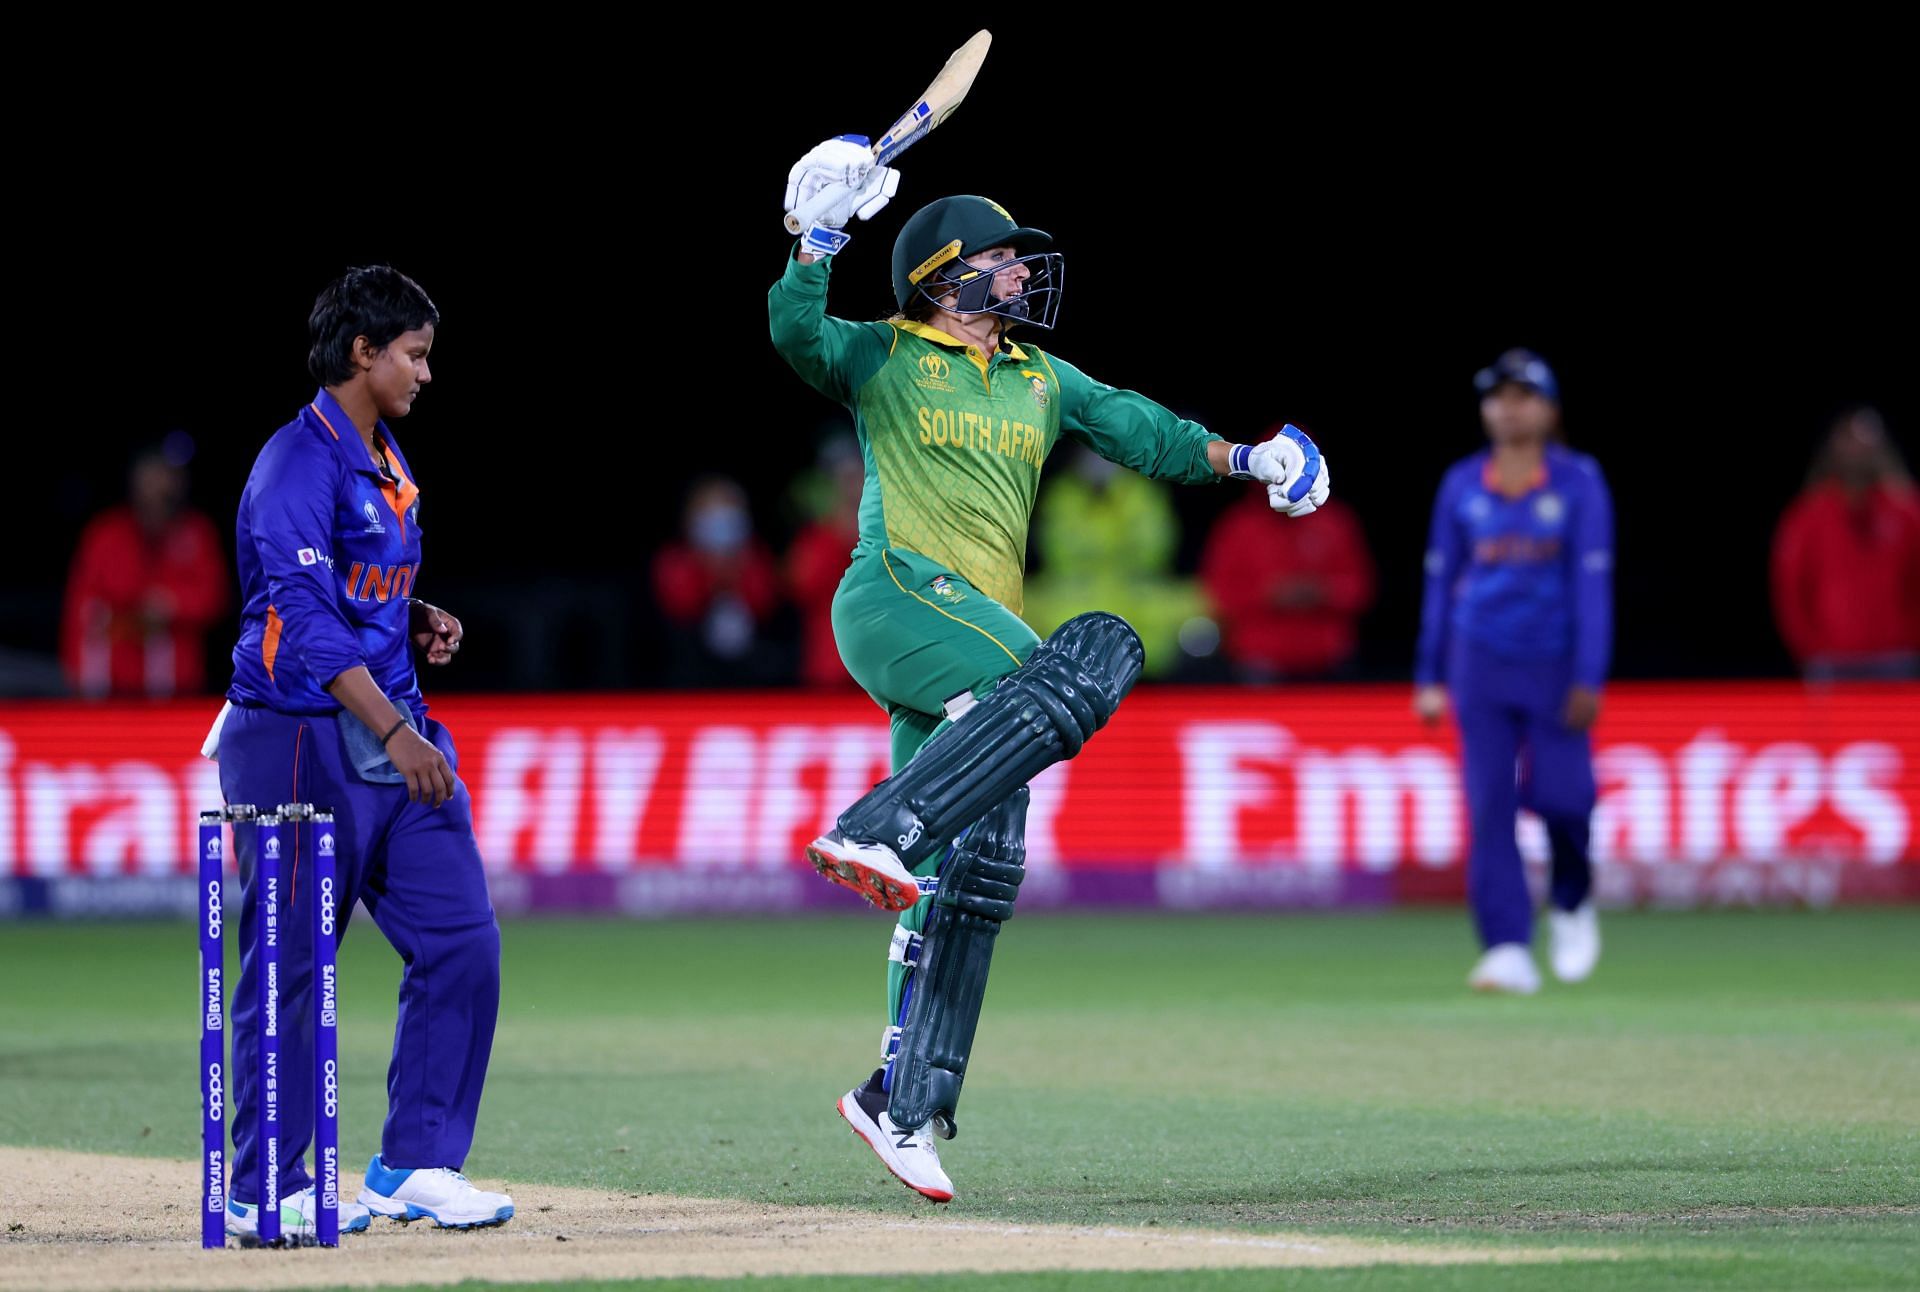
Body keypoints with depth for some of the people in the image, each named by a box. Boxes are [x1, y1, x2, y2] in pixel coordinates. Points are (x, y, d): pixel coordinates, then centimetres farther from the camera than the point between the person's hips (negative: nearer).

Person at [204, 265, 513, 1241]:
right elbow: (306, 617, -23)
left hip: (395, 735, 9)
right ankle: (266, 1190, 5)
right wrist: (392, 731, -29)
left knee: (461, 941, 2)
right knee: (290, 968, -3)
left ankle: (416, 1165, 10)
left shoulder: (385, 462, 16)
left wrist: (419, 621, 7)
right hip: (302, 744, -9)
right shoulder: (300, 464, -13)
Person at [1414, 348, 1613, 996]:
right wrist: (1430, 675, 9)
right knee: (1488, 803, -7)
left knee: (1557, 792, -9)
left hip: (1554, 661, -2)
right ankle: (1508, 951, -6)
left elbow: (1593, 581, -7)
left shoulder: (1578, 481, -3)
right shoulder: (1462, 485, 5)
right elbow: (1441, 580, 10)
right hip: (1482, 662, 2)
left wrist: (1588, 677, -14)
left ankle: (1572, 901, 24)